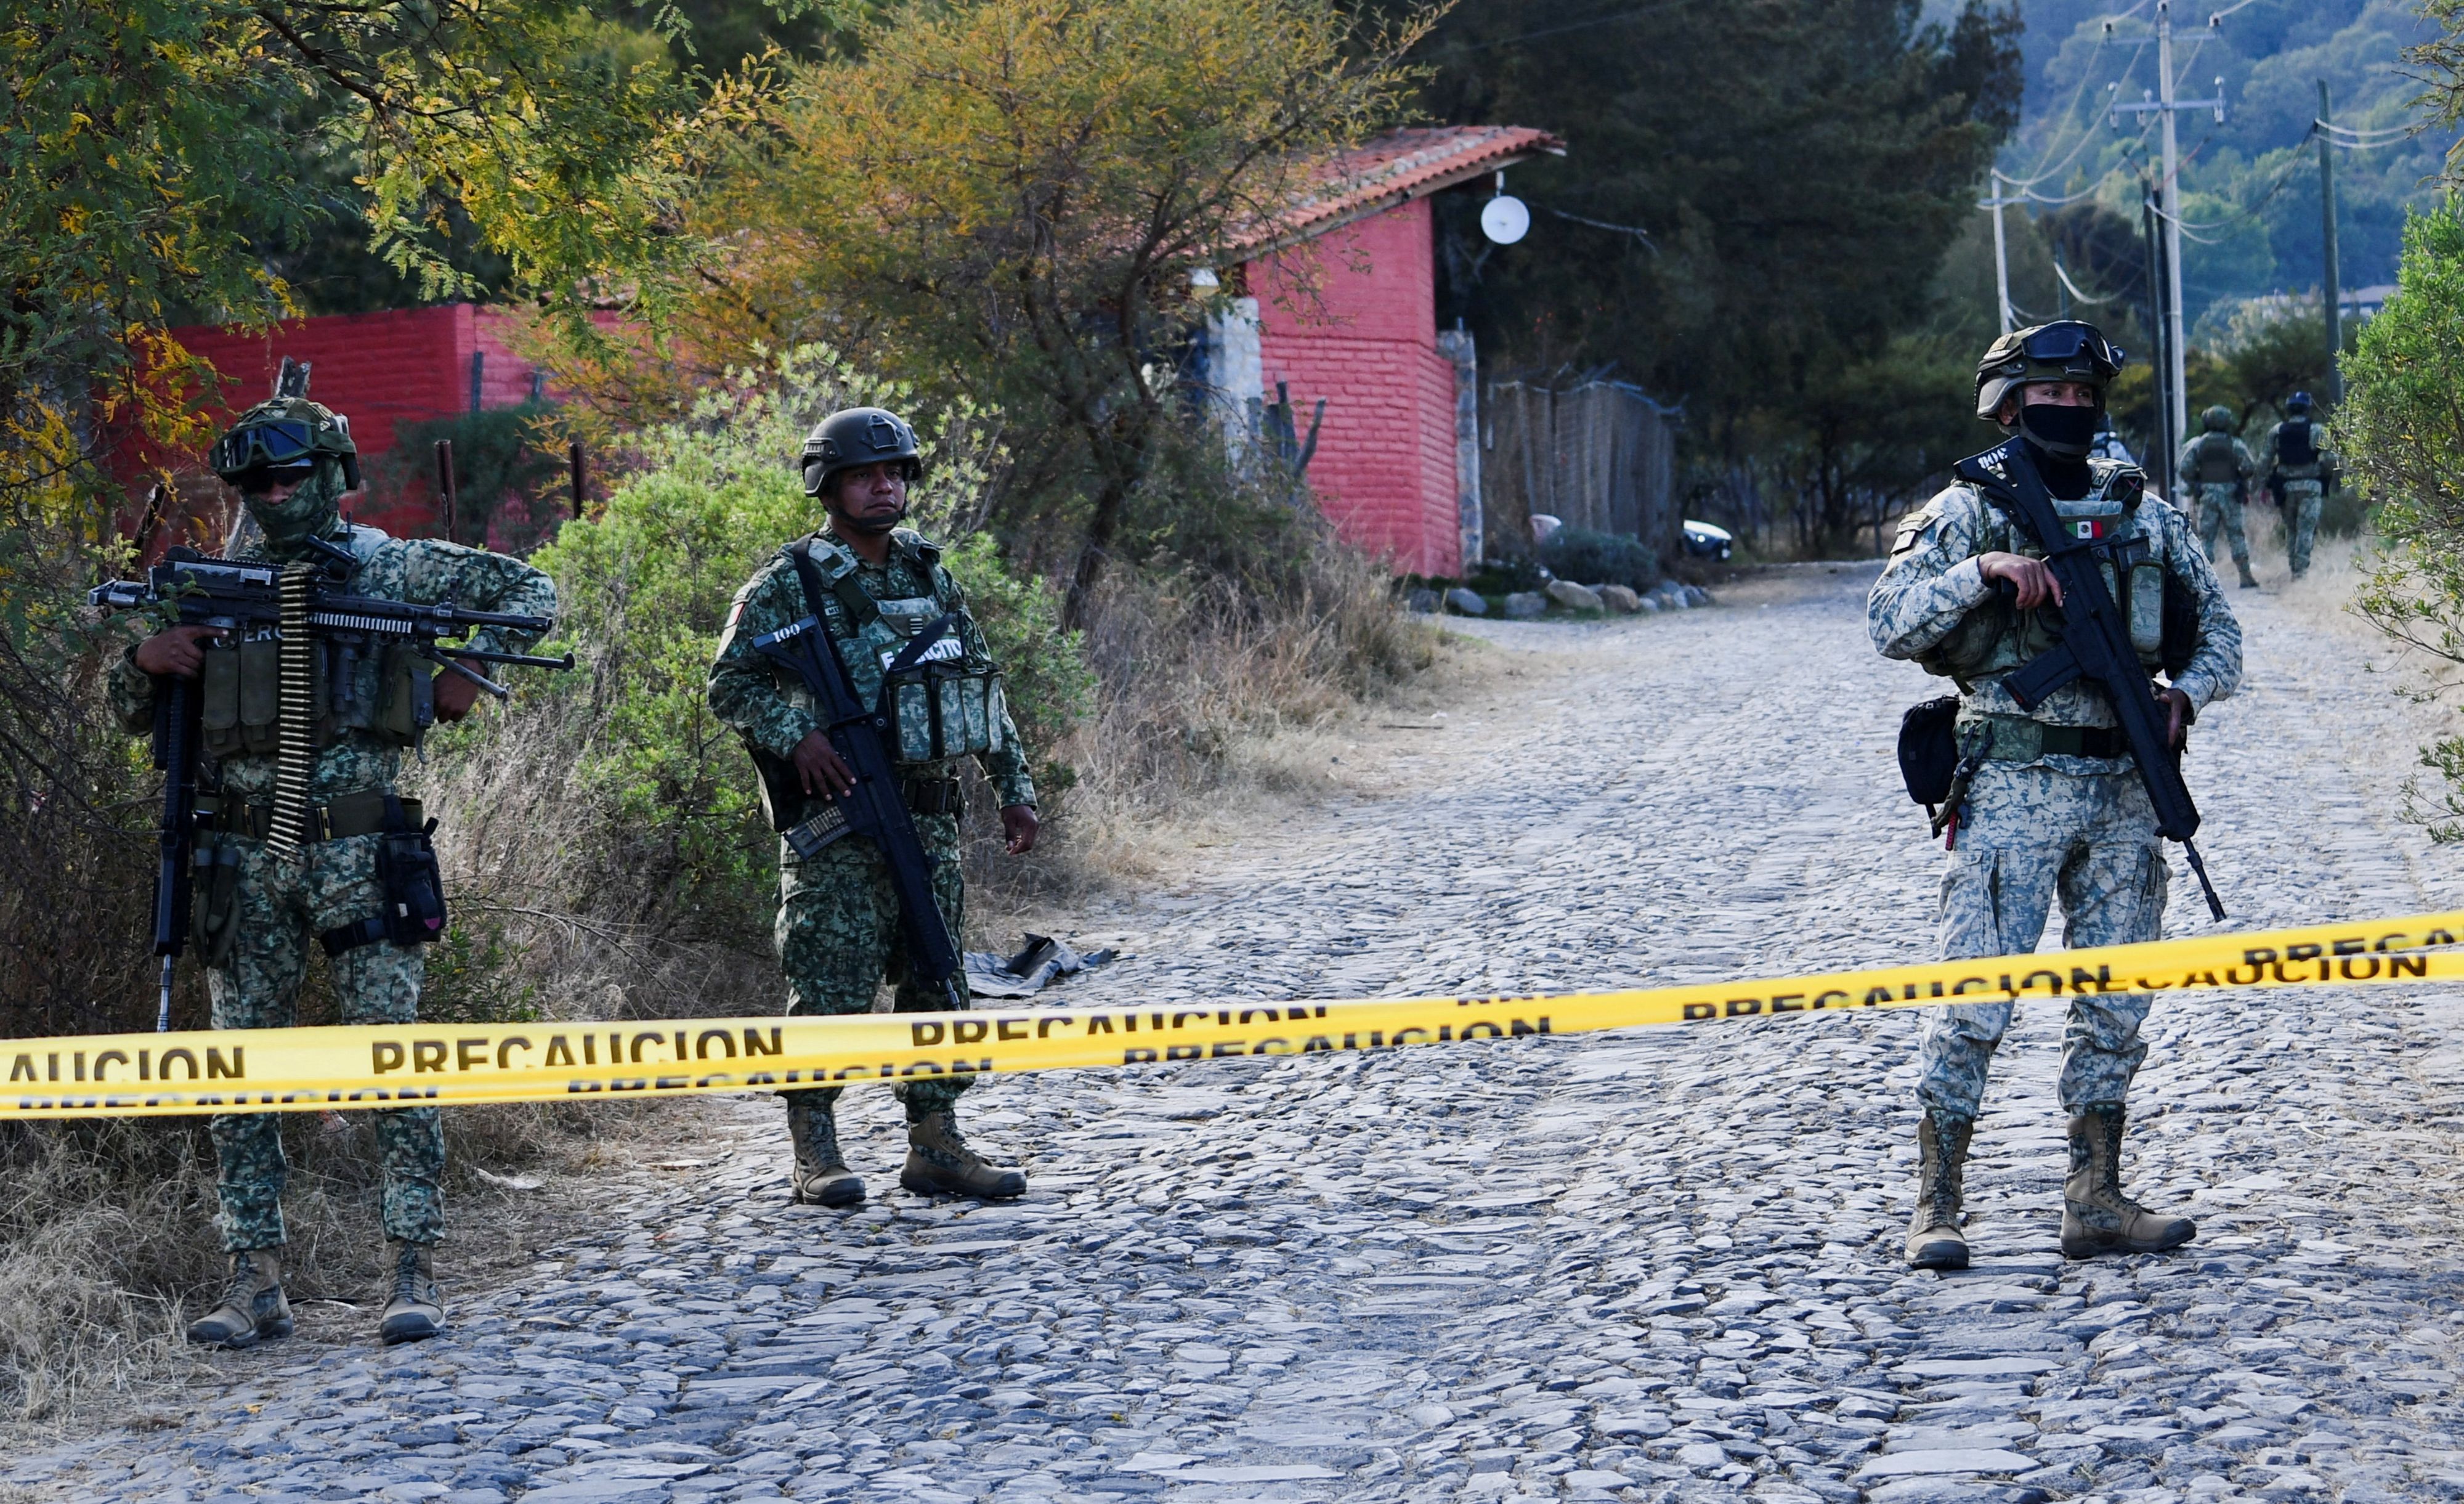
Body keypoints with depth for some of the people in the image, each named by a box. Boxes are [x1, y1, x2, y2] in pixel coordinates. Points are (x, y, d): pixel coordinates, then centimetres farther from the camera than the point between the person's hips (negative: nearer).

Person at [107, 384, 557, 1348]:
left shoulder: (390, 566, 5)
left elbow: (529, 589, 11)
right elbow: (132, 716, 16)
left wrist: (467, 672, -1)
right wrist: (146, 661, -5)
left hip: (356, 851, -3)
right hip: (244, 860, 3)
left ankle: (415, 1274, -4)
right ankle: (254, 1283, 8)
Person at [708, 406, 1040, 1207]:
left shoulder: (929, 577, 14)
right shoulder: (785, 586, -3)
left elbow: (984, 683, 18)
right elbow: (730, 683, -7)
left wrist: (1014, 786, 15)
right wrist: (795, 735, -22)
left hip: (930, 814, 6)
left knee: (937, 981, 7)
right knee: (832, 987, -6)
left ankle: (936, 1145, 14)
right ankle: (815, 1149, 3)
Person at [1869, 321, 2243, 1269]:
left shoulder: (2145, 513, 13)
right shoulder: (1968, 511, 1)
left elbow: (2216, 627, 16)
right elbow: (1889, 624, -6)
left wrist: (2186, 693, -4)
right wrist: (1983, 570, -19)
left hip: (2125, 792, 5)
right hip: (2013, 788, -5)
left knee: (2115, 1003, 7)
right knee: (1976, 995, -8)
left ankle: (2095, 1200, 15)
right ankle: (1934, 1207, -2)